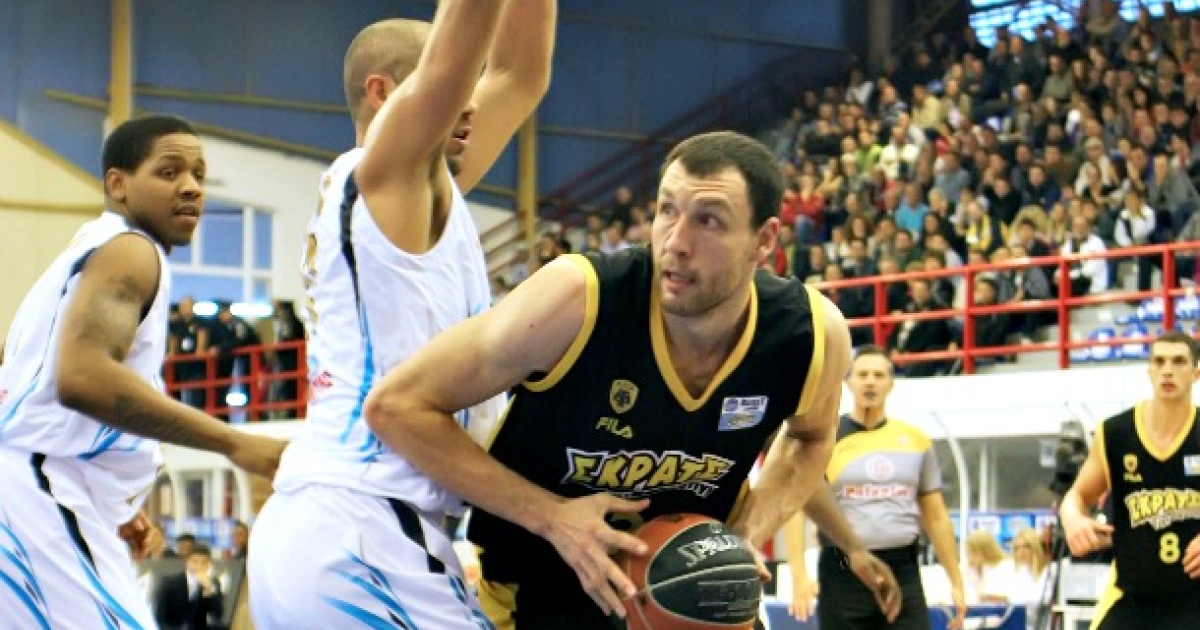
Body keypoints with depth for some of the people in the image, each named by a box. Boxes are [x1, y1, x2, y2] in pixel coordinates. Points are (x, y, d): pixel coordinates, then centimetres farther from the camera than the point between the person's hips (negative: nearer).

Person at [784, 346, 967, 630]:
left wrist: (956, 580, 10)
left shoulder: (916, 441, 8)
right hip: (843, 573, -2)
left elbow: (935, 517, 14)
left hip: (903, 572, 2)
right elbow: (795, 509, -6)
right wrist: (799, 574, -18)